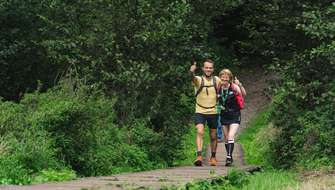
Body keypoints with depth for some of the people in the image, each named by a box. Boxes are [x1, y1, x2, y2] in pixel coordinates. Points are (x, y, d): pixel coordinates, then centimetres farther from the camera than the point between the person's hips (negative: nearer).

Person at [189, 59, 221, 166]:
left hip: (213, 112, 3)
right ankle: (199, 156, -29)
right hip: (200, 112, -3)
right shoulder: (198, 80, -10)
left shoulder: (217, 80, 0)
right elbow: (192, 77, -35)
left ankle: (213, 157, 28)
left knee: (213, 136, 11)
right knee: (200, 132, -22)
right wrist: (192, 72, -56)